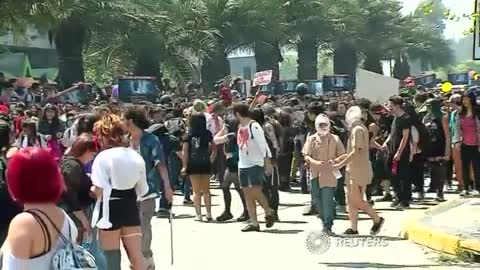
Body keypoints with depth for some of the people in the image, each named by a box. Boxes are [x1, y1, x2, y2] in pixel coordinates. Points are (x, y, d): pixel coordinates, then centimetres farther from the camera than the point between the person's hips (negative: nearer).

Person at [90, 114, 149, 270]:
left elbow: (99, 190, -19)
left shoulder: (103, 156, -12)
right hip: (130, 208, 5)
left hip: (110, 210, -5)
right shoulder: (136, 157, 6)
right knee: (137, 256, 9)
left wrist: (90, 189, 1)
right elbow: (142, 190, 10)